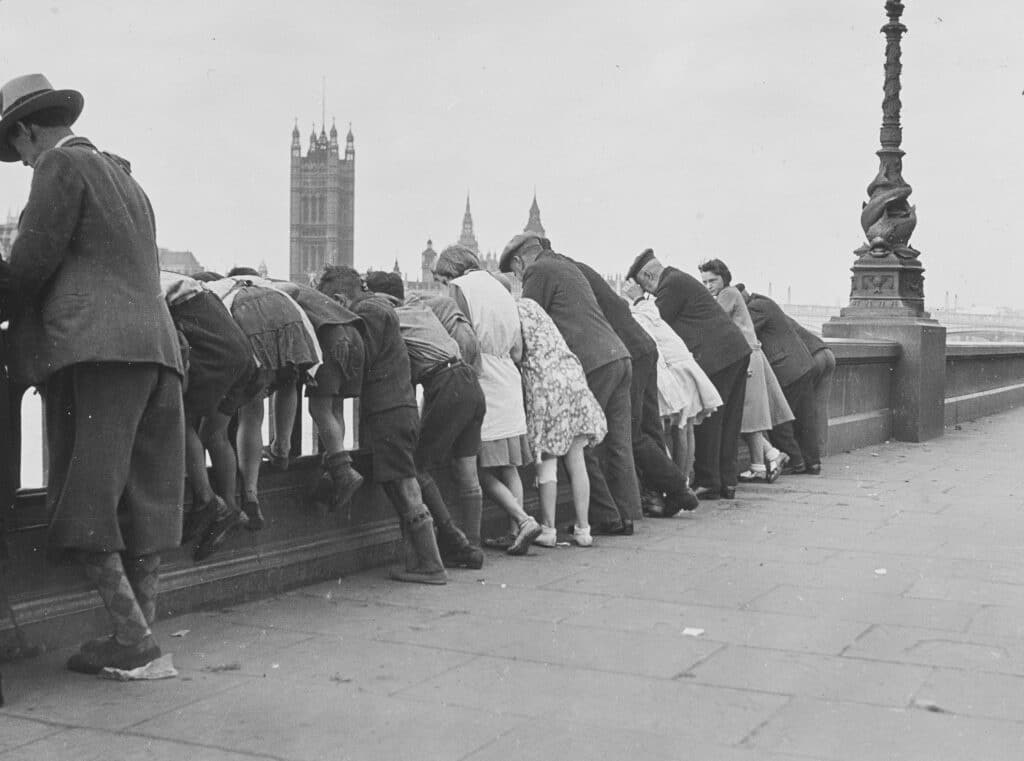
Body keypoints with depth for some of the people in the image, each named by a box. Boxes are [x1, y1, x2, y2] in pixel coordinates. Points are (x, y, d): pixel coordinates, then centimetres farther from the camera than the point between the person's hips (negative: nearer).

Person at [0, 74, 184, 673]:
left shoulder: (62, 165, 1)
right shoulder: (125, 177, 25)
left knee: (87, 505, -5)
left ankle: (133, 635, -8)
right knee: (141, 504, 7)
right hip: (156, 349, 8)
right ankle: (141, 634, 8)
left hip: (95, 351, -8)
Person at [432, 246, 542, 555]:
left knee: (482, 470, -3)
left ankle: (524, 520, -12)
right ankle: (515, 532, 10)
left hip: (483, 386, -7)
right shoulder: (501, 290, 19)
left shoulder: (460, 287, -3)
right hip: (509, 384, 8)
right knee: (508, 466, 12)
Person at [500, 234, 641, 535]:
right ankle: (625, 515, 13)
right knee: (618, 444, 10)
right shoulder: (566, 266, 27)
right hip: (618, 356, 9)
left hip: (593, 364, -9)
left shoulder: (538, 271, 0)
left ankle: (605, 517, 2)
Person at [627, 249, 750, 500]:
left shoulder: (671, 284, -8)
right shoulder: (681, 280, 23)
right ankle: (727, 482, 17)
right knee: (728, 421, 12)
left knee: (708, 422, -3)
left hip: (716, 355, -10)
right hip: (737, 350, 10)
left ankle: (709, 483, 1)